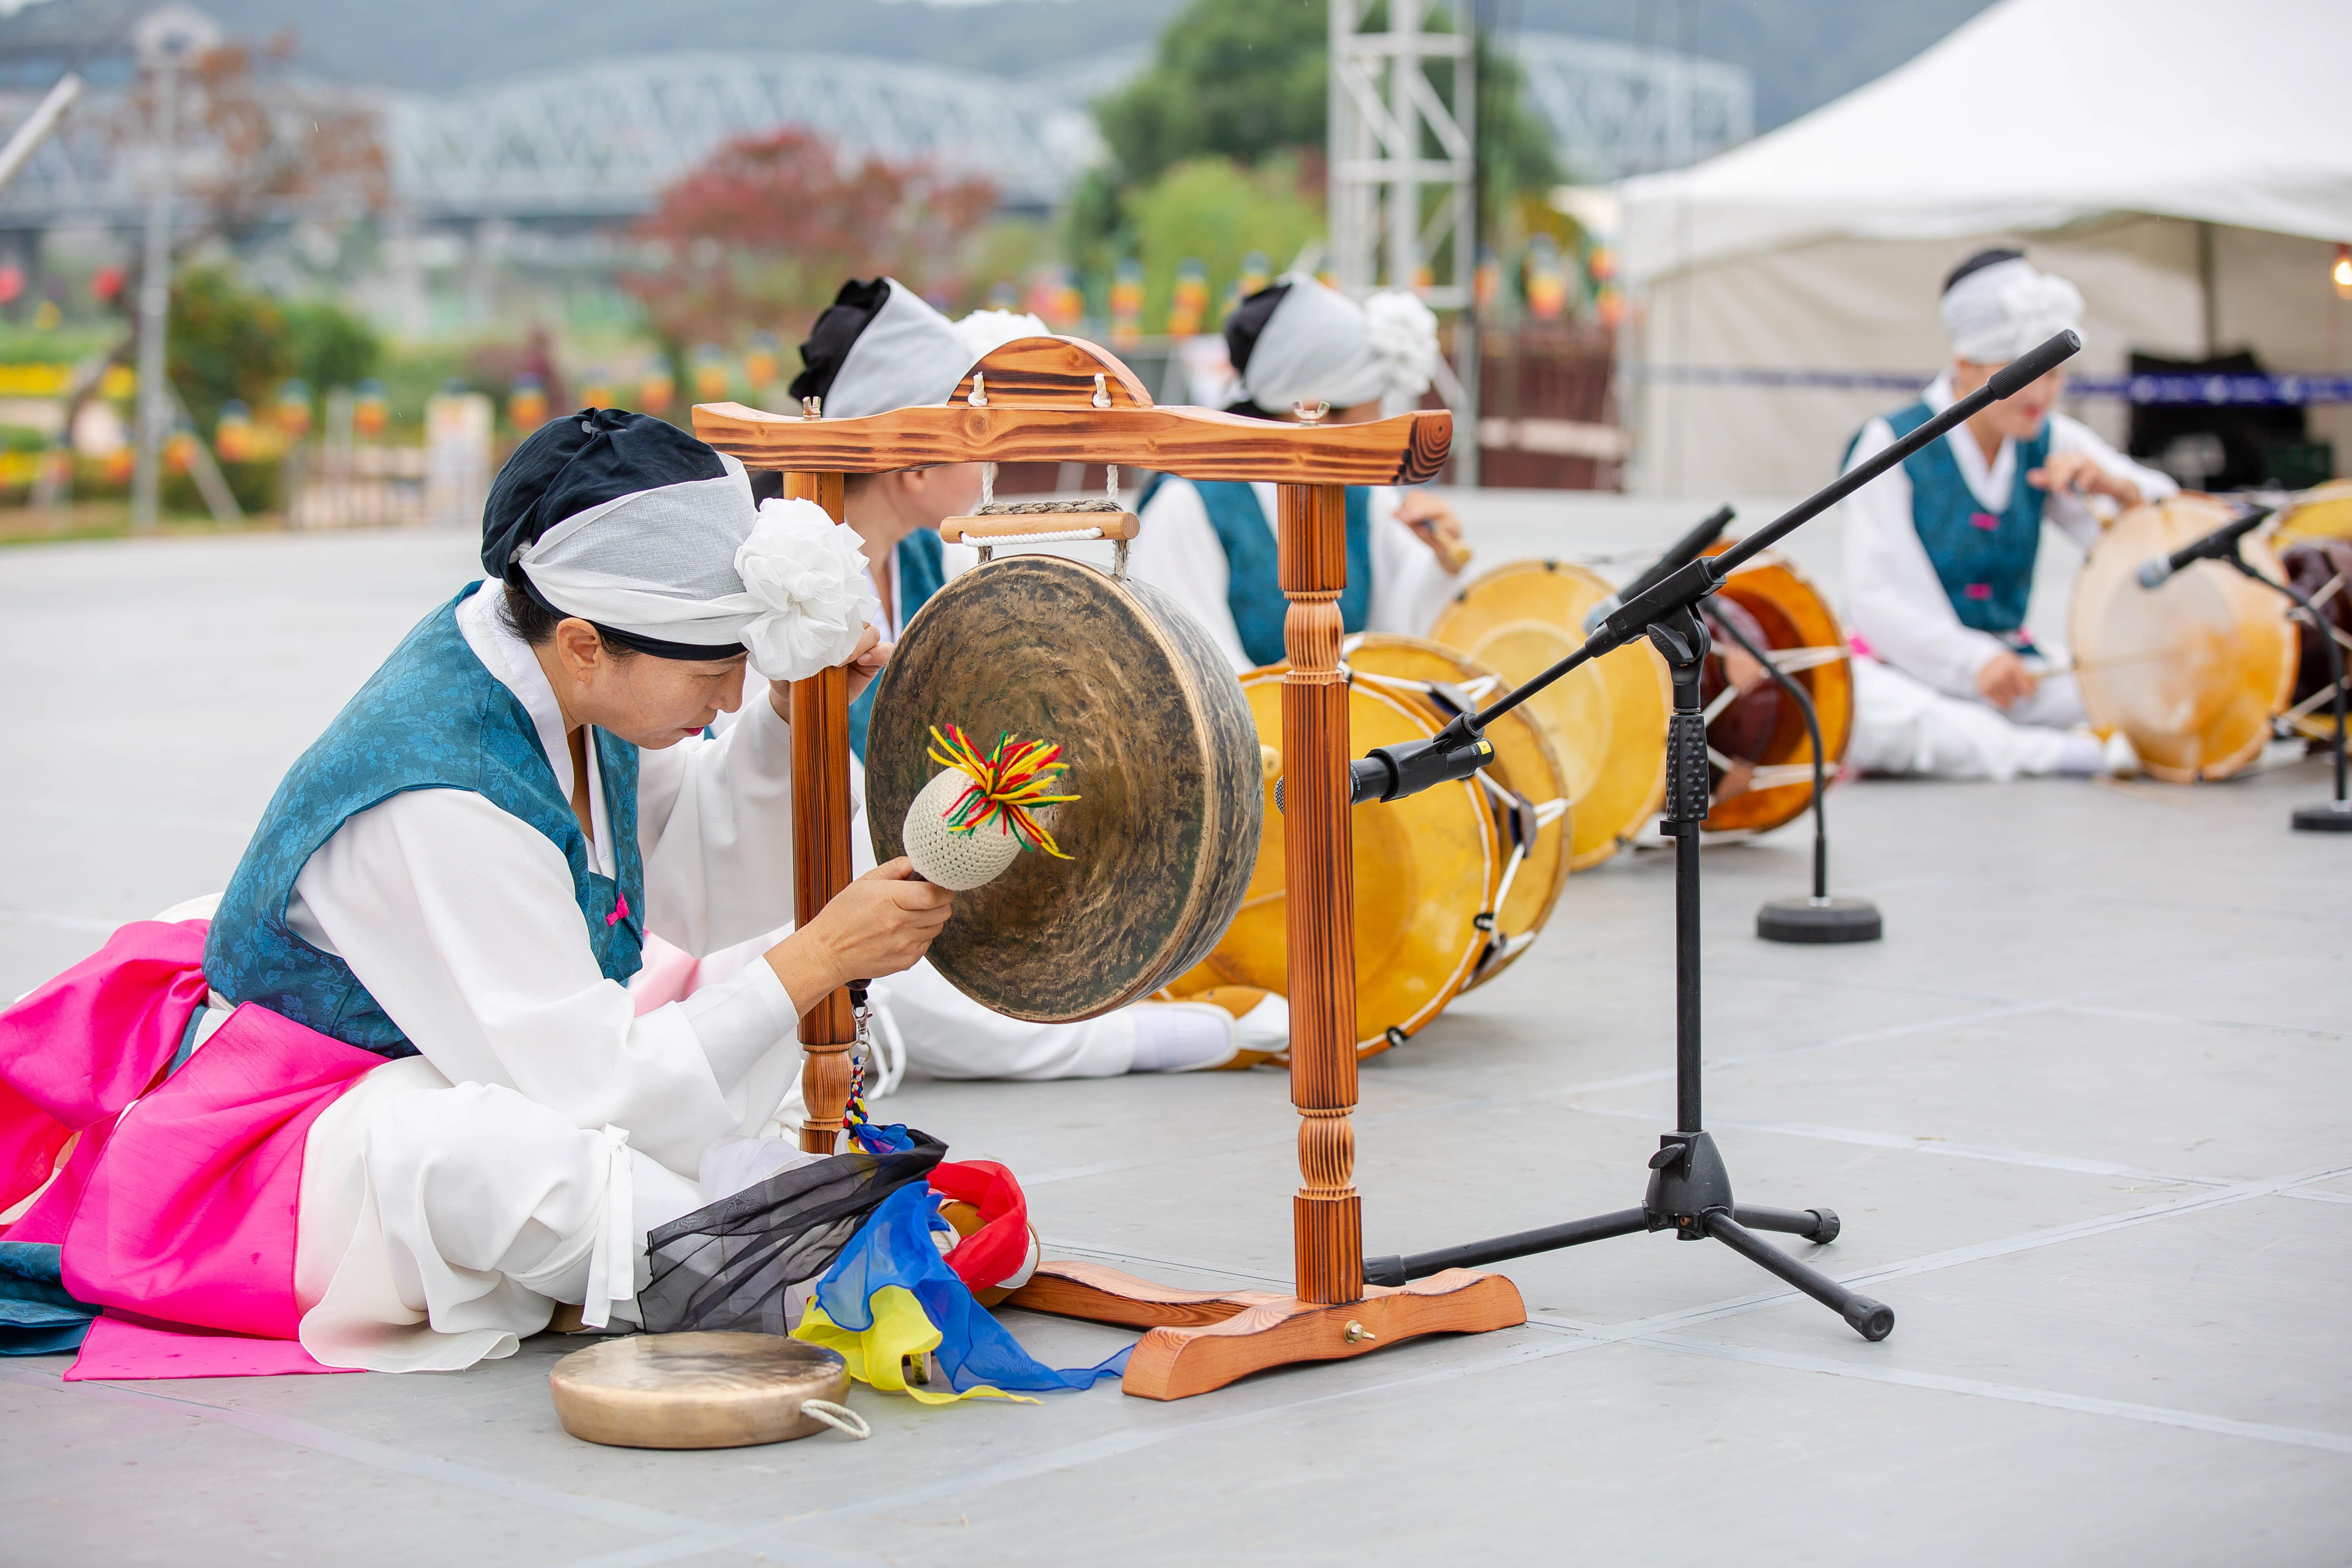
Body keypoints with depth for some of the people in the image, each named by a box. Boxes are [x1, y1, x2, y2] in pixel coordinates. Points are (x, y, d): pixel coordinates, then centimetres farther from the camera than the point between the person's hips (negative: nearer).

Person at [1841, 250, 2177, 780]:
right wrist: (1972, 661, -27)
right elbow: (1873, 596, -14)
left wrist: (2116, 487, -15)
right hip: (1906, 667, -5)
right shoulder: (1893, 446, -6)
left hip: (2013, 671, 5)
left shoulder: (2051, 444, 9)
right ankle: (2069, 753, -41)